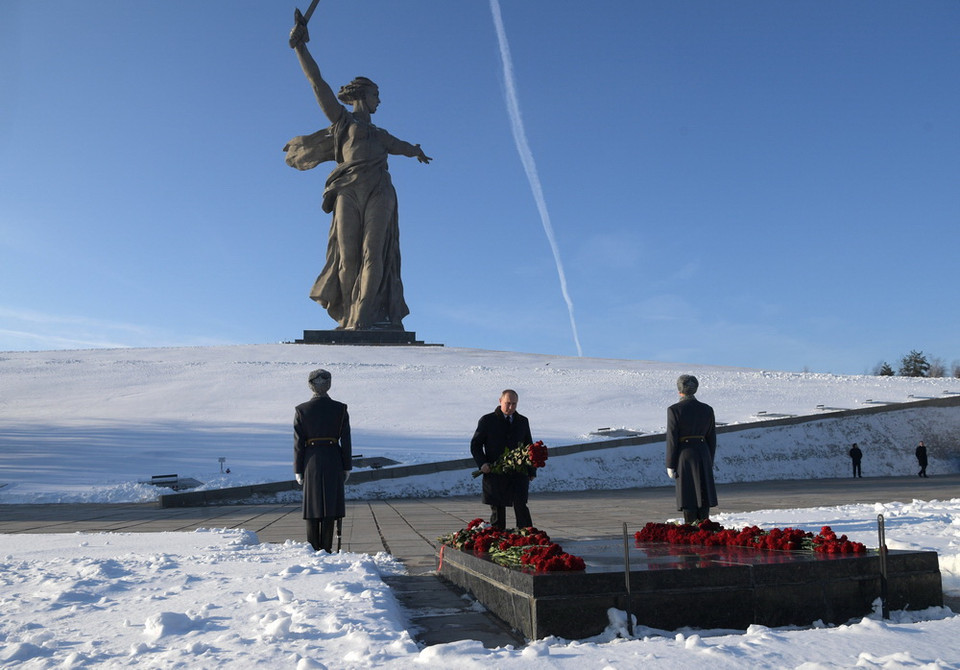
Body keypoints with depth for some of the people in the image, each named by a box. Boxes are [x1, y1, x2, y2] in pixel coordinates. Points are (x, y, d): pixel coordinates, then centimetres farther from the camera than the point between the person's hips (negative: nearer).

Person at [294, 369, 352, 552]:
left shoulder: (301, 410, -3)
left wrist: (298, 470, 3)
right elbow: (346, 440, -2)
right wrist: (347, 467, 5)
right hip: (334, 460, 0)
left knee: (312, 504, 8)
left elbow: (298, 443, -3)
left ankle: (313, 549, 11)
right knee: (330, 504, 5)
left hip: (311, 461, 0)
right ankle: (327, 548, 6)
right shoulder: (340, 409, -3)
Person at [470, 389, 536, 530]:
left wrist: (532, 471, 12)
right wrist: (482, 463, -11)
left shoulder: (523, 421, 11)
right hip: (495, 472, -1)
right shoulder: (487, 421, 2)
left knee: (520, 504, -12)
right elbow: (475, 444, 4)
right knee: (497, 509, 5)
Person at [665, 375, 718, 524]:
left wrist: (670, 465, -4)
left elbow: (672, 439, -10)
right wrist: (709, 463, 17)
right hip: (703, 455, 4)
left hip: (684, 456, -4)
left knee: (688, 497, 1)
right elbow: (712, 439, 8)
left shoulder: (674, 410, -9)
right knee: (703, 495, 11)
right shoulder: (707, 409, 4)